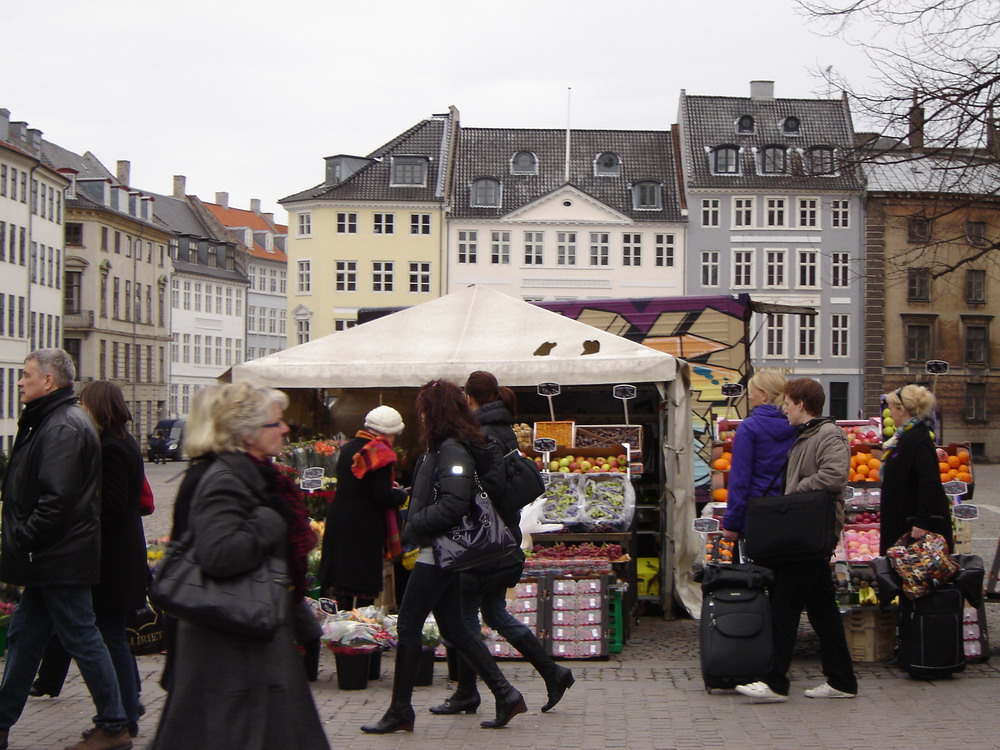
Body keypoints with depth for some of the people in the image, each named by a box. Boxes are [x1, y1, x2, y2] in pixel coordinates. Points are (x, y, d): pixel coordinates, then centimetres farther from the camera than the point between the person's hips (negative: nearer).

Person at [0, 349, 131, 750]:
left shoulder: (63, 427, -18)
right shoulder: (50, 420, 16)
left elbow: (56, 498, -26)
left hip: (60, 560, -11)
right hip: (50, 558, 11)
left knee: (82, 638, -3)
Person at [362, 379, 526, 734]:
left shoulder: (452, 451, -17)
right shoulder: (444, 448, 14)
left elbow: (454, 504, -26)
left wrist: (414, 526, -17)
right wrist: (415, 526, 7)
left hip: (439, 551, -10)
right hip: (440, 550, 10)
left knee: (408, 626, -3)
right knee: (454, 629, 13)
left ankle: (400, 712, 4)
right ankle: (506, 695, 14)